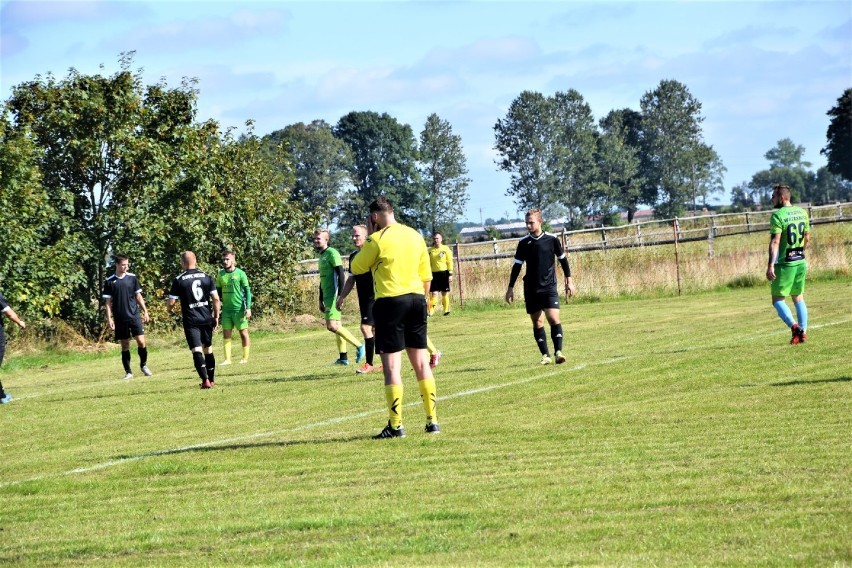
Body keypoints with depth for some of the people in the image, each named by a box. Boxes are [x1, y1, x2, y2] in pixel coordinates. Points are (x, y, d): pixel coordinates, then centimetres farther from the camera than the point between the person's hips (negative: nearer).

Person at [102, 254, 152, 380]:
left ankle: (143, 365, 15)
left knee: (141, 341, -7)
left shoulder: (132, 278, 4)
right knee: (125, 345, 3)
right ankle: (128, 372, 11)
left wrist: (145, 311, 6)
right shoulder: (110, 281, 0)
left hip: (134, 316, 1)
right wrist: (109, 318, -5)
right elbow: (108, 301, 2)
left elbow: (138, 296, 10)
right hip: (120, 319, -1)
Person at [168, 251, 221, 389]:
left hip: (191, 321, -4)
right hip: (206, 319, 4)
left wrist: (170, 310, 18)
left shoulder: (179, 280, -6)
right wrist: (216, 316, 11)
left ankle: (205, 380, -20)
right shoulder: (206, 277, 3)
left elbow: (171, 302, -5)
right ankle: (211, 380, 25)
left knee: (196, 350, -7)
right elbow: (216, 299, 0)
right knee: (208, 349, 17)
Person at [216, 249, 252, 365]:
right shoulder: (221, 274, 6)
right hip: (226, 309, 4)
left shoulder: (240, 273, -6)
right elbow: (218, 291, 14)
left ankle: (245, 358, 10)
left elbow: (247, 291, -5)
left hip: (239, 309, -4)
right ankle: (227, 359, 5)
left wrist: (248, 308, -12)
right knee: (226, 334, 2)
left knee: (243, 333, 2)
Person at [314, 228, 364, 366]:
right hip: (327, 297, 10)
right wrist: (321, 300, 25)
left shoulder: (332, 253, -11)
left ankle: (359, 346, -10)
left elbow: (341, 274, -17)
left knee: (332, 326, -17)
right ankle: (343, 357, 10)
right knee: (336, 326, 9)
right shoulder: (321, 256, 18)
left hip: (334, 295, -10)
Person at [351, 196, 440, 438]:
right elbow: (426, 277, 13)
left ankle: (396, 425, -4)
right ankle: (432, 421, 12)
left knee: (392, 366, -3)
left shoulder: (377, 239, -10)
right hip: (417, 300, 6)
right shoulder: (415, 236, 9)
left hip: (390, 301, -6)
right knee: (421, 362, 11)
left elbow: (356, 268, 3)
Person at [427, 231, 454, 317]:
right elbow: (428, 263, 10)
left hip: (444, 273, -2)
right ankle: (431, 311, -11)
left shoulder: (446, 249, 0)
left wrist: (450, 274, -7)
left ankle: (446, 310, 15)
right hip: (434, 274, 2)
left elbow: (450, 262, -1)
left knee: (445, 293, 5)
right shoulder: (430, 250, 7)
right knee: (434, 293, -7)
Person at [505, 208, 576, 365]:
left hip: (549, 287, -2)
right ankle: (545, 355, 9)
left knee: (554, 318, -16)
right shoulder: (523, 243, 1)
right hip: (531, 290, 2)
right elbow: (517, 266, 9)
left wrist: (569, 281, 10)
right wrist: (510, 288, 9)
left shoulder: (551, 240, -3)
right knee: (537, 322, 3)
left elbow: (563, 260, 9)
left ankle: (558, 351, -18)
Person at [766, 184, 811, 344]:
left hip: (785, 264, -7)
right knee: (798, 297, 16)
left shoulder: (777, 216, -15)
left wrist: (771, 265, -23)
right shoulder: (802, 213, 7)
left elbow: (775, 241, -21)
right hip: (801, 262, 7)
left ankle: (794, 326, -16)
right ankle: (803, 332, 11)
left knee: (777, 299, 1)